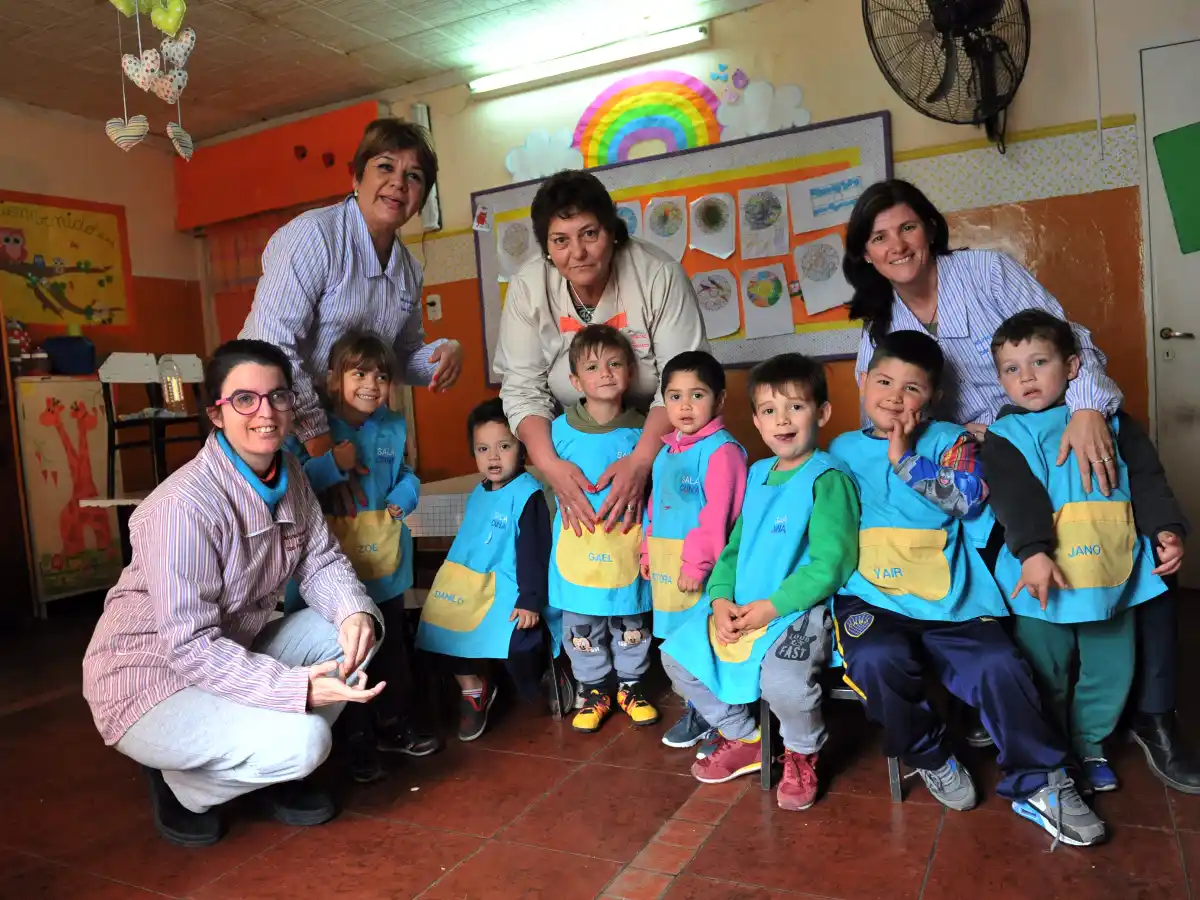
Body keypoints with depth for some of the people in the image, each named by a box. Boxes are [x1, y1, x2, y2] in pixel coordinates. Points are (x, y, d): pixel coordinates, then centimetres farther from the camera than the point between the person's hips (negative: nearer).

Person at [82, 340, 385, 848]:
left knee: (354, 630, -10)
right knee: (300, 741, -27)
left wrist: (356, 613, -24)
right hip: (150, 683, -8)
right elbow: (191, 647, -30)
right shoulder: (183, 507, -29)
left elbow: (321, 562, -2)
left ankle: (279, 771, 8)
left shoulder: (288, 475, -3)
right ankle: (180, 785, 4)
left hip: (233, 656, 8)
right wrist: (299, 688, -37)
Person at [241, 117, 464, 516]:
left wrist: (445, 352, -7)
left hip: (344, 427, 7)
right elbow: (274, 344, -24)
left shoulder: (409, 269, 6)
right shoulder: (314, 234, -17)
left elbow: (401, 356, 16)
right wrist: (318, 440, -24)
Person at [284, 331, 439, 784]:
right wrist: (331, 465, -28)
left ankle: (394, 726, 39)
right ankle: (359, 743, 25)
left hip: (384, 560, 5)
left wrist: (403, 497, -6)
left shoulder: (393, 428, 3)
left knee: (393, 649, 19)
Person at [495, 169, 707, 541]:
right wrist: (549, 464, -29)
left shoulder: (659, 275, -20)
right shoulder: (527, 288, -13)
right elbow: (523, 388, -13)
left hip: (657, 438, -1)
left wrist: (641, 460, -33)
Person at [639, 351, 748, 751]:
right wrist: (648, 552, 17)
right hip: (666, 563, 8)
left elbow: (716, 514, -20)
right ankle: (698, 708, 30)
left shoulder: (722, 449, -13)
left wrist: (696, 563, -21)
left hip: (699, 564, -8)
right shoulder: (666, 451, 13)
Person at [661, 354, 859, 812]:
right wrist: (721, 600, -2)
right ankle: (742, 738, 23)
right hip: (740, 608, 8)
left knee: (782, 679, -32)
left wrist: (769, 608, -19)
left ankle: (802, 756, 4)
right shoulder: (755, 474, 12)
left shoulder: (828, 479, -11)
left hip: (800, 607, -7)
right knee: (676, 655, 3)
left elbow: (829, 565, -18)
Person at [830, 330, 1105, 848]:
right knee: (878, 661, -29)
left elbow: (967, 495, -8)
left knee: (997, 666, -20)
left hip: (949, 598, 0)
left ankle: (1039, 785, 4)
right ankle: (930, 757, 0)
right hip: (871, 596, 0)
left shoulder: (948, 440, 10)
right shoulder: (843, 449, 14)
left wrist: (906, 459, -9)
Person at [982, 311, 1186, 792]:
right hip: (1043, 575, -2)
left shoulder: (1111, 422, 8)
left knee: (1110, 669, 14)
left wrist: (1166, 528, -8)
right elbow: (1016, 500, -13)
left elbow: (1147, 481, 7)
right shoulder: (1005, 436, -1)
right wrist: (1033, 552, -25)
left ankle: (1090, 743, 36)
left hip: (1112, 573, 3)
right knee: (1046, 674, 9)